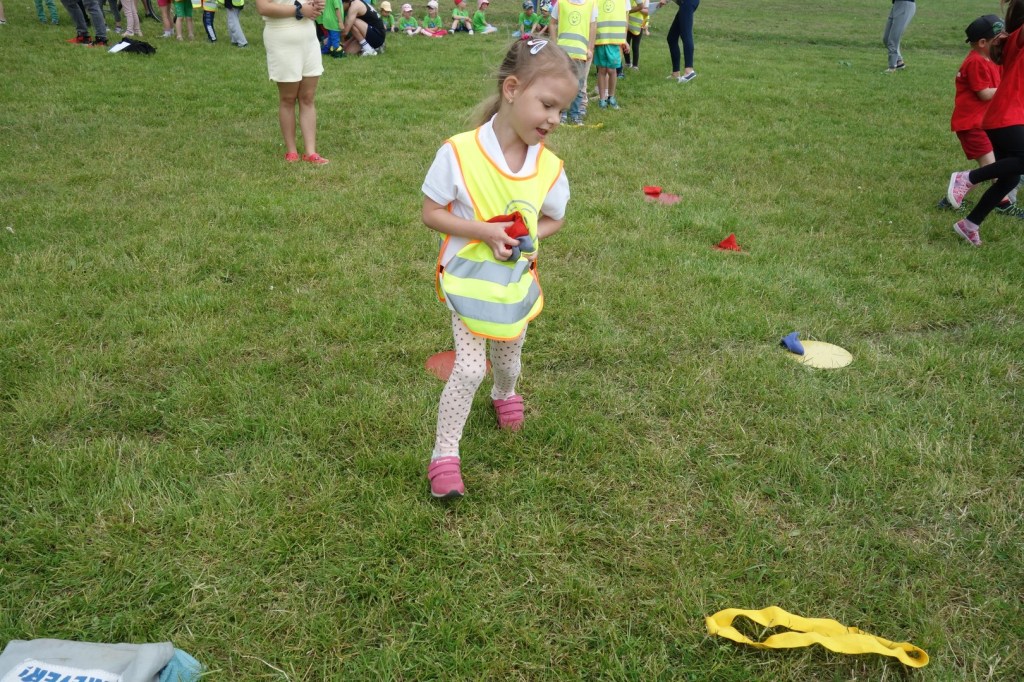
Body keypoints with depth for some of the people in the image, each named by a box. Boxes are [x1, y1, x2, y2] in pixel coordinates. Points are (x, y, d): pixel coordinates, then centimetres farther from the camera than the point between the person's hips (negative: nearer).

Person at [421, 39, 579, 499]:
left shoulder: (549, 167, -11)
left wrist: (530, 237, -16)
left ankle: (504, 395, 58)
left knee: (507, 359, 22)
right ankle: (444, 454, 11)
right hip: (468, 281, -4)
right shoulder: (458, 154, -23)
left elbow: (553, 220, 5)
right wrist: (484, 231, -27)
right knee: (469, 369, -7)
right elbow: (431, 214, -16)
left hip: (517, 283, 4)